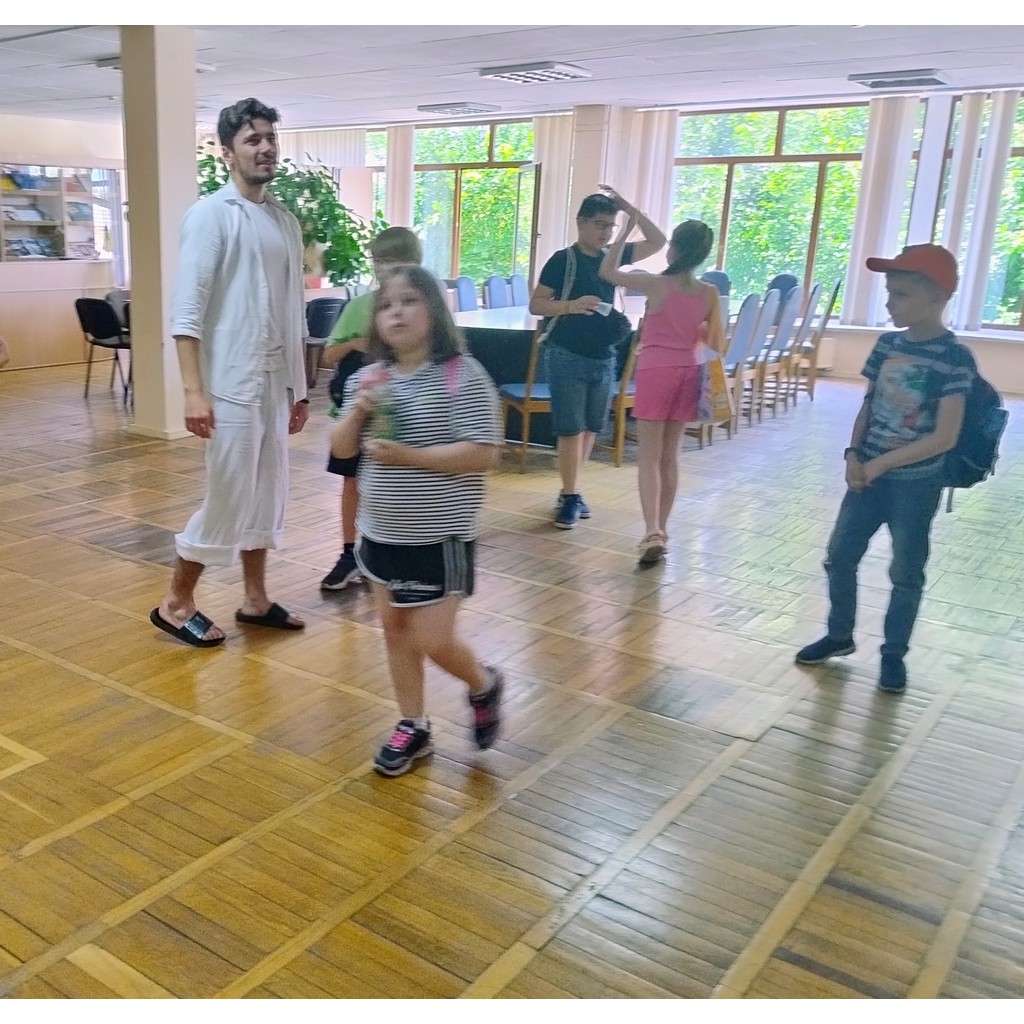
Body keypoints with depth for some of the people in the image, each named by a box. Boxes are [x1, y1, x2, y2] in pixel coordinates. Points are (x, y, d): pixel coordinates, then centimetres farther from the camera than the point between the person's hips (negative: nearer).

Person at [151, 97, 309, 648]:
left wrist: (299, 387, 14)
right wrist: (193, 390, -21)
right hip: (231, 382, -7)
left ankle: (255, 599, 25)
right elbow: (186, 309, -14)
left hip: (274, 381, 7)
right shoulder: (211, 215, -9)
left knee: (266, 494, 12)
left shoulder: (285, 221, 12)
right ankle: (176, 602, 13)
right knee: (228, 497, -3)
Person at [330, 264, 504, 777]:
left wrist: (410, 456, -25)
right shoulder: (370, 378, 3)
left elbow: (484, 454, -20)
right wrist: (357, 412, -15)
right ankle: (413, 726, 30)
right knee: (395, 627, 14)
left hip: (440, 537, -6)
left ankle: (484, 684, 29)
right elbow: (342, 449, 5)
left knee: (433, 641, -3)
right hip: (382, 532, 6)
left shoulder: (463, 376, -16)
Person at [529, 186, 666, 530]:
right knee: (570, 429, -5)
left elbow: (657, 242, 17)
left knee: (590, 428, 10)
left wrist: (630, 209, 5)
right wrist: (571, 306, -24)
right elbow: (535, 305, -7)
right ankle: (571, 496, 3)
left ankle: (570, 491, 21)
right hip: (567, 356, -6)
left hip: (603, 357, 6)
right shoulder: (563, 259, -6)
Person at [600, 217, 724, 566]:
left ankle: (652, 532, -17)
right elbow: (717, 345, 3)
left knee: (649, 456, -3)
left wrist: (625, 230, 8)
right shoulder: (710, 294, -1)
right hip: (688, 374, 4)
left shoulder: (656, 285, -10)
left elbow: (607, 271, 2)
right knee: (670, 455, 14)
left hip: (656, 372, -4)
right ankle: (661, 529, 21)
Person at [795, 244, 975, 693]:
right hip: (869, 475, 6)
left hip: (916, 483, -5)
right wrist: (854, 454, -7)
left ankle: (894, 654, 25)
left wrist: (879, 464, -18)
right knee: (839, 556, 10)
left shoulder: (955, 357, -16)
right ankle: (839, 635, 30)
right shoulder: (887, 344, 2)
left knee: (906, 573, 9)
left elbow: (944, 436, -19)